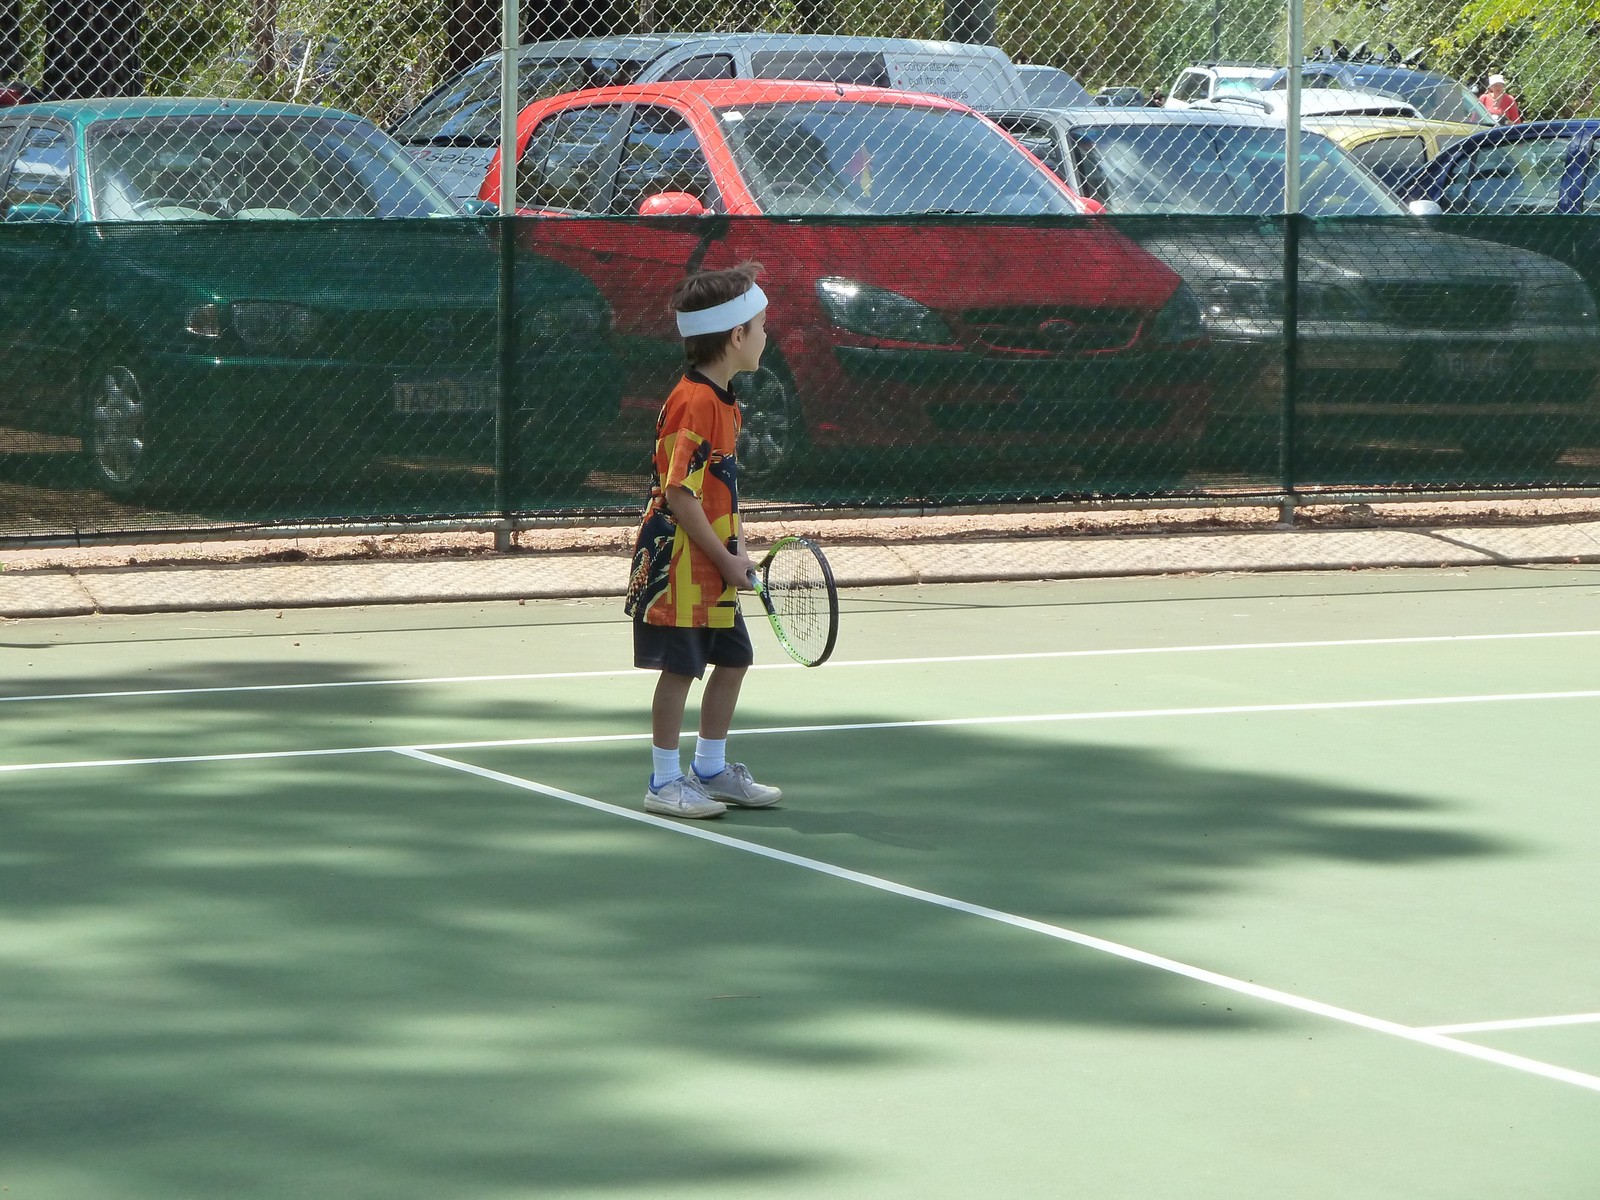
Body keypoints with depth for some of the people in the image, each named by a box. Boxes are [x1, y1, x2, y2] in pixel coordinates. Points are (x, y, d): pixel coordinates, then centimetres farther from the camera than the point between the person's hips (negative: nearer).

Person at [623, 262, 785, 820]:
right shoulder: (695, 403, -21)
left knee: (733, 659, 14)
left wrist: (737, 547, 8)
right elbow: (679, 493, -23)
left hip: (712, 565, 10)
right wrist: (726, 559, -18)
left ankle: (711, 771, 27)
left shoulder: (723, 401, 10)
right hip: (679, 559, -10)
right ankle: (664, 783, 8)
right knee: (681, 666, -2)